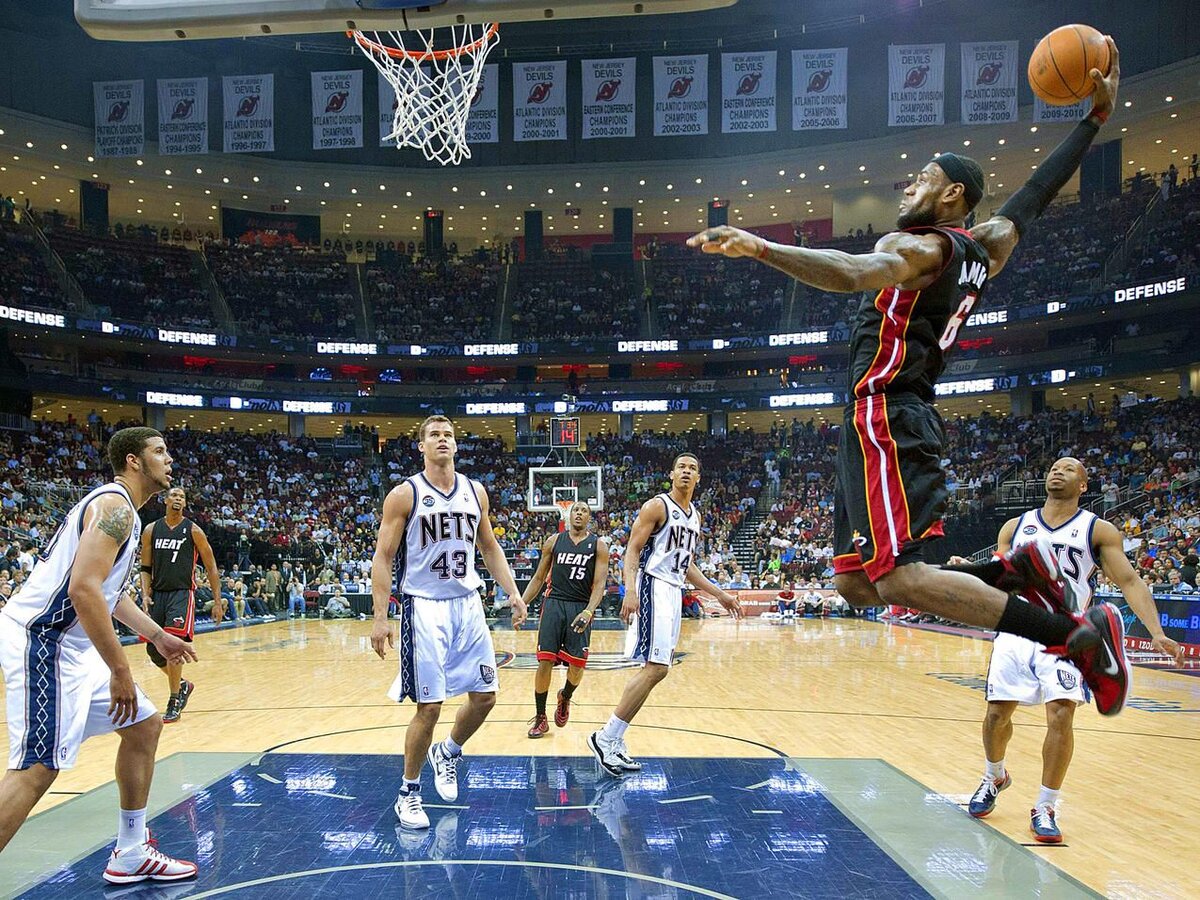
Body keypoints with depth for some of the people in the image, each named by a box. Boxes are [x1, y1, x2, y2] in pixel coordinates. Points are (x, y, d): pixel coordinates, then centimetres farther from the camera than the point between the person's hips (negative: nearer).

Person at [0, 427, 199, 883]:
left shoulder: (119, 508, 17)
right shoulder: (115, 505, -15)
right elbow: (83, 589, -27)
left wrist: (158, 636, 26)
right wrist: (119, 670, -23)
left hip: (71, 645, 11)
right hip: (42, 640, -11)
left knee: (144, 725, 15)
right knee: (37, 769, -14)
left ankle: (131, 854, 23)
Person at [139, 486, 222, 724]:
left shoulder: (193, 530, -1)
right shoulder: (151, 530, 8)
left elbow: (211, 568, 2)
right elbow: (145, 568, 13)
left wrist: (217, 602, -1)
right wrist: (145, 595, -4)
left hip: (182, 593, -4)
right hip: (158, 594, 4)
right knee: (153, 649, 4)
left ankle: (174, 704, -6)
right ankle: (183, 685, 30)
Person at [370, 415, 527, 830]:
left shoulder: (475, 491, 8)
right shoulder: (404, 494, -7)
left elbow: (489, 547, 16)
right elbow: (383, 557, -7)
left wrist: (513, 594, 7)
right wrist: (380, 617, -14)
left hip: (468, 604, 5)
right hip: (424, 607, -5)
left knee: (484, 695, 8)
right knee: (429, 706, -5)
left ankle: (447, 753, 36)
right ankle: (408, 794, 14)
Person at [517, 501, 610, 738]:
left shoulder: (598, 545, 3)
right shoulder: (554, 541, 9)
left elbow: (599, 583, -5)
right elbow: (539, 577, 15)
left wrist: (588, 611, -21)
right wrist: (521, 603, 5)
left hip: (581, 608, -1)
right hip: (554, 604, 1)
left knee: (576, 665, -3)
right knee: (545, 662, -6)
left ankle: (565, 697, 31)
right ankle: (540, 718, 8)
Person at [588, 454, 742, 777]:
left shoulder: (695, 515, 18)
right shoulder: (657, 506, -7)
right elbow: (632, 550, -12)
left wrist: (720, 595, 22)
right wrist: (630, 591, -27)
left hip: (674, 592, 9)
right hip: (653, 587, -9)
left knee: (654, 669, 6)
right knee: (656, 668, -16)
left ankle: (614, 743, 12)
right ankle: (605, 738, -9)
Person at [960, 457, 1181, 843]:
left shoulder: (1098, 530, 2)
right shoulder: (1015, 527, 9)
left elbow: (1130, 582, -4)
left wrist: (1156, 633, -16)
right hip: (1016, 633, 2)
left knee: (1061, 716, -15)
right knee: (997, 713, 2)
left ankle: (1044, 808, 2)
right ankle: (994, 777, 33)